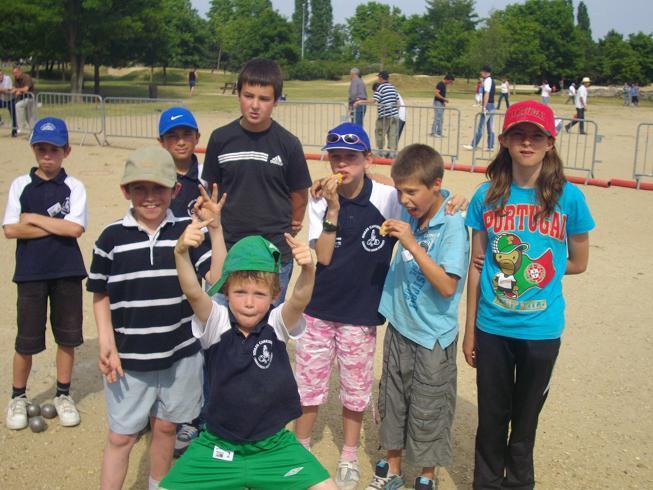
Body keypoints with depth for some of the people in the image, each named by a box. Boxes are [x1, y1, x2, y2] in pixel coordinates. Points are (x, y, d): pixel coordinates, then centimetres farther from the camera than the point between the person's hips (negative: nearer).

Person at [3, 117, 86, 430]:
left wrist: (34, 219, -10)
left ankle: (63, 395, 26)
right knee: (27, 340, 5)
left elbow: (75, 228, -13)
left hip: (67, 272, 0)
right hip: (31, 273, 0)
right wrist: (56, 226, -11)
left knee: (67, 336, 9)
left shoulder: (74, 187, 0)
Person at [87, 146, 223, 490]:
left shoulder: (188, 231, -4)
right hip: (129, 357, -1)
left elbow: (217, 278, -13)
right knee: (121, 436, 7)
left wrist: (214, 230, -23)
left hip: (180, 354, 2)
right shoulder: (112, 237, -5)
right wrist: (106, 344, -7)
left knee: (165, 427, 17)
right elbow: (100, 296, 2)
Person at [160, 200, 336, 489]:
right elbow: (193, 292, -27)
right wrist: (181, 252, -44)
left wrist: (308, 269, -48)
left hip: (273, 445, 0)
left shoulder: (277, 323, -9)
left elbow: (300, 300, -28)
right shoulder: (217, 323, -10)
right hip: (217, 445, 0)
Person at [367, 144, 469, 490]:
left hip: (432, 336, -6)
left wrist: (412, 245, -30)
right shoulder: (411, 213, -2)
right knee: (392, 401, 18)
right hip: (400, 327, 6)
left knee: (428, 411, 8)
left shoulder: (452, 225, -18)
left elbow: (448, 286, -26)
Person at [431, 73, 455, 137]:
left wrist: (444, 101, 14)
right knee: (437, 118, -10)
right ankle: (433, 132, -7)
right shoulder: (440, 84, -15)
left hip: (441, 103, 10)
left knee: (441, 119, 10)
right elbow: (436, 94, -21)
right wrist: (444, 99, -21)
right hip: (438, 102, -10)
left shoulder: (444, 85, 14)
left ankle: (439, 133, 14)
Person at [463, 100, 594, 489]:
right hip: (492, 327, 1)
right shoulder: (487, 196, -3)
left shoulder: (568, 198, -7)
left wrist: (530, 267, -1)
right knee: (492, 414, 14)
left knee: (526, 416, 15)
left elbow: (578, 263, 4)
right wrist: (470, 330, 4)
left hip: (541, 330, -1)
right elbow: (477, 266, 2)